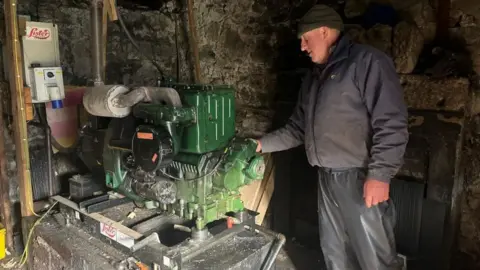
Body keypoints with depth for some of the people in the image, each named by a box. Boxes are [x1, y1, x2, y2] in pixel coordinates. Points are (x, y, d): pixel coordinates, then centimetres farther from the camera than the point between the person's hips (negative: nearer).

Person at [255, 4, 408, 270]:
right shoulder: (313, 77, 17)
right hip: (326, 179, 8)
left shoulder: (367, 61, -9)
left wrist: (380, 175, -21)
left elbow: (392, 123, -16)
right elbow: (297, 129, 19)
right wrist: (262, 144, 11)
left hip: (361, 179, -7)